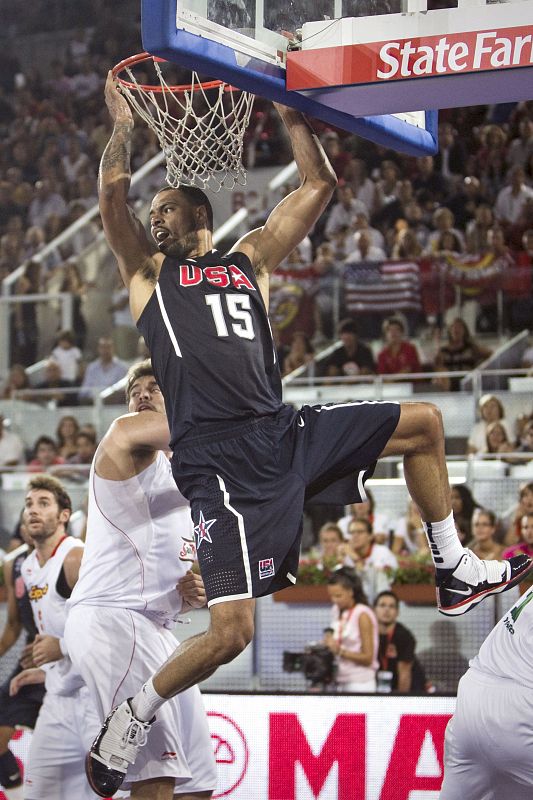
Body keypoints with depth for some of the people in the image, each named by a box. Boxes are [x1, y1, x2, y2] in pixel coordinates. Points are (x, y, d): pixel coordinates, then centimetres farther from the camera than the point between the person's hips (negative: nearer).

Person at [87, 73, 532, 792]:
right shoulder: (148, 271, 10)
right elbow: (112, 192, -7)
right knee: (231, 633, -16)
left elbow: (319, 186, 16)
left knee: (422, 425, 10)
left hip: (285, 432, 6)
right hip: (221, 461, -6)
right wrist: (124, 129, 2)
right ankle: (129, 718, 6)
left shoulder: (250, 260, 20)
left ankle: (455, 572, 21)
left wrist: (289, 114, 15)